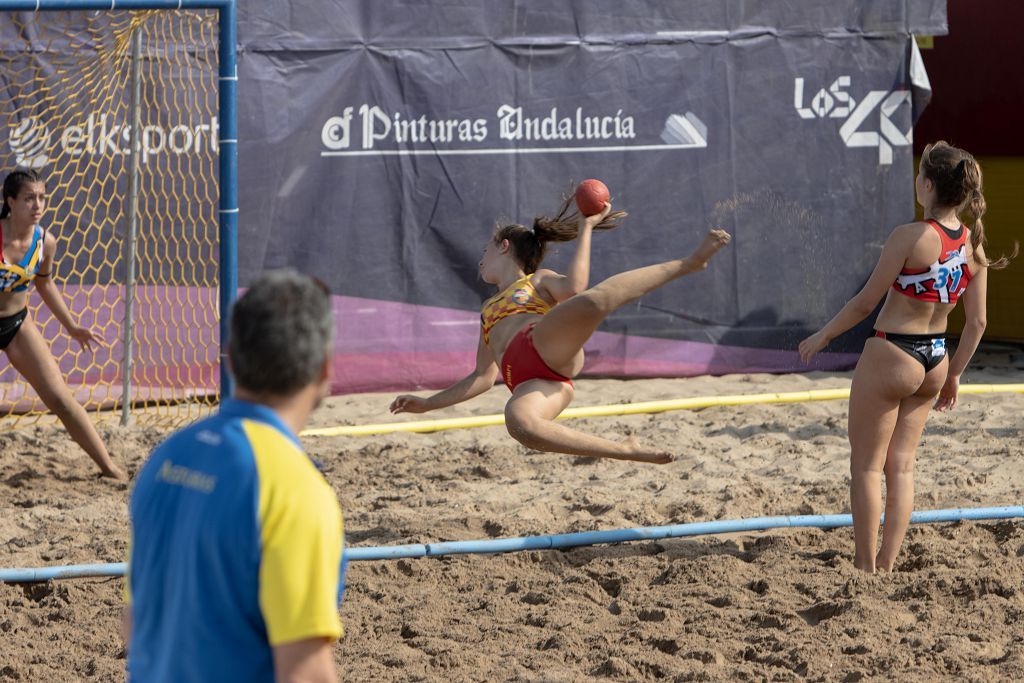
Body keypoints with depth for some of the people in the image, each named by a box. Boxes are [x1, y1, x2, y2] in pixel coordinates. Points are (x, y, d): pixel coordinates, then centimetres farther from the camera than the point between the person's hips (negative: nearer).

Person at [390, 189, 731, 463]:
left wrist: (586, 228, 6)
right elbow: (483, 377, 44)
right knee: (519, 422, -39)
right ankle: (629, 452, -35)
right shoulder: (489, 312, 43)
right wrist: (427, 404, 43)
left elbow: (574, 288, 3)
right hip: (529, 380, 3)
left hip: (550, 345, -3)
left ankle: (687, 263, -18)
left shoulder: (540, 280, 27)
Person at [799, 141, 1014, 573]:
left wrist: (823, 336, 0)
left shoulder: (910, 237, -21)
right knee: (901, 465, 15)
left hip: (890, 356, -7)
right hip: (935, 360, 7)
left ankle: (866, 566, 7)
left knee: (867, 465, 6)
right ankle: (887, 564, 16)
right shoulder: (973, 244, -1)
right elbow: (977, 322, 3)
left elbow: (865, 303, -15)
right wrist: (953, 375, 15)